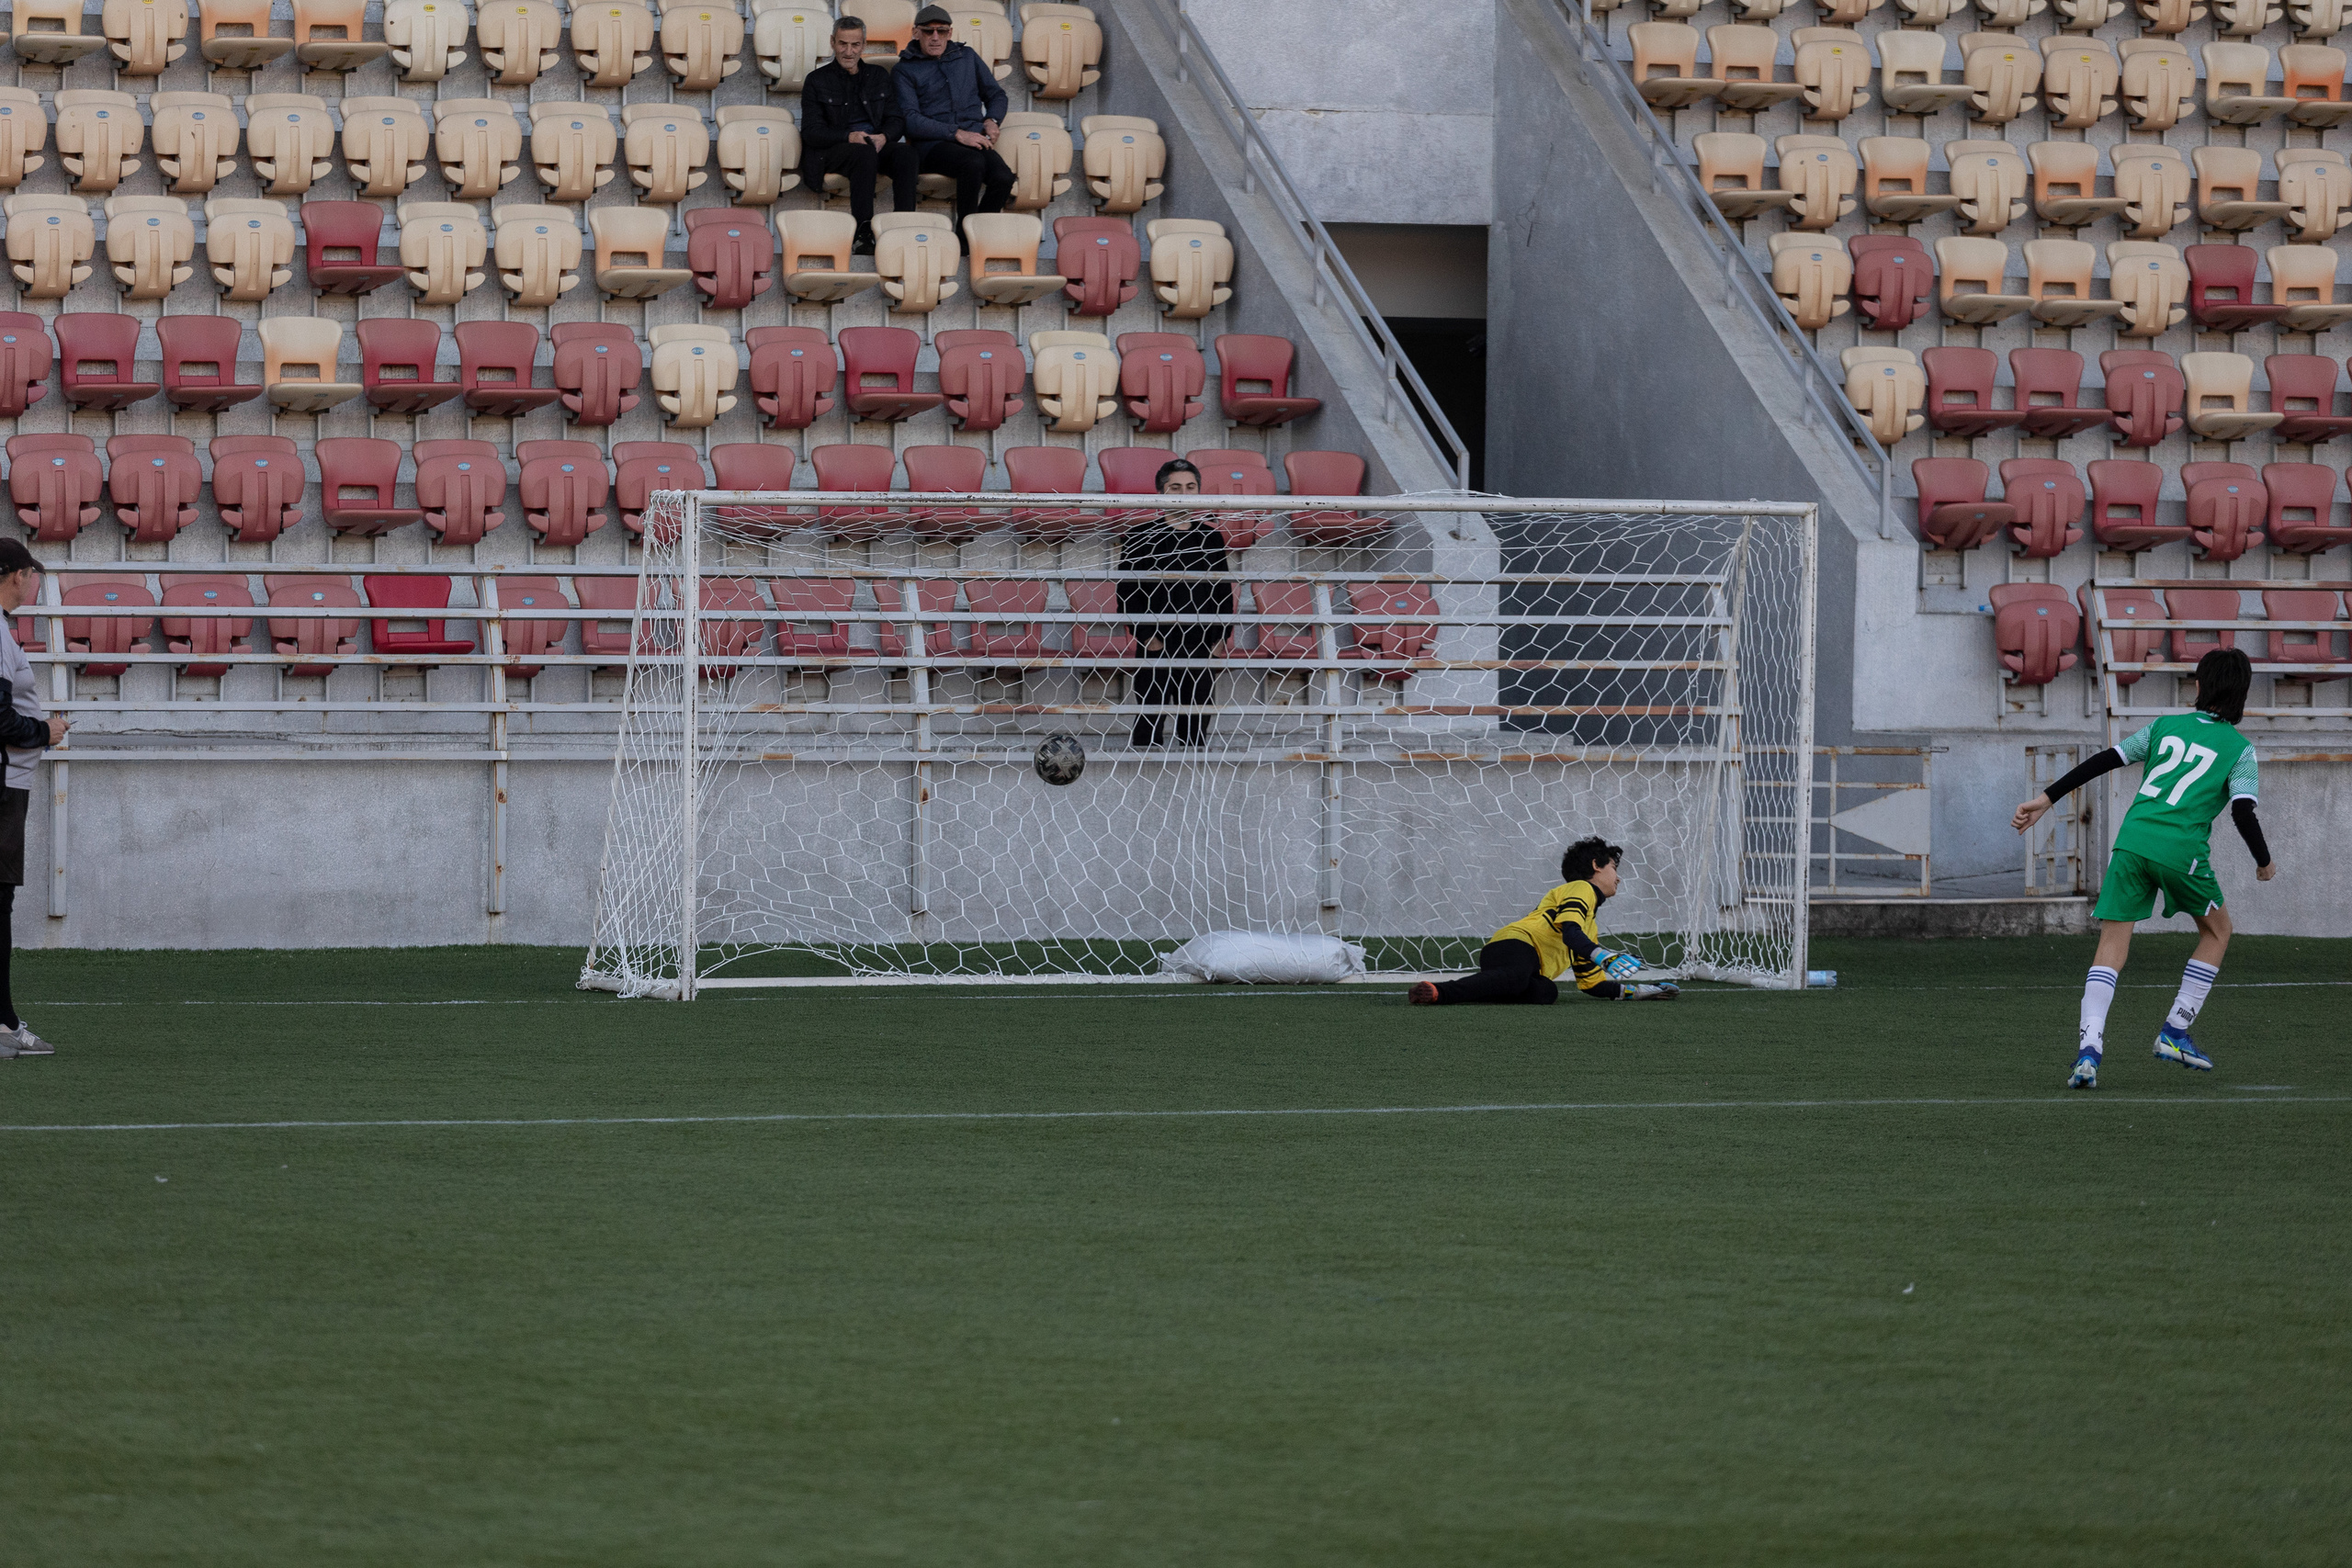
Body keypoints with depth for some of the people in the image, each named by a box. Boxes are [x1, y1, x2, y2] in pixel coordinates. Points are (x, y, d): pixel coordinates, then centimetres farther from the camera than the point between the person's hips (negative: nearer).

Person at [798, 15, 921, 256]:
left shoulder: (879, 76, 18)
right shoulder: (817, 80, 7)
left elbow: (897, 120, 12)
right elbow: (811, 132, -3)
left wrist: (884, 137, -13)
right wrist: (849, 137, -19)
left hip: (877, 144, 3)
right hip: (833, 151, -3)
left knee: (906, 153, -30)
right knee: (865, 152, -38)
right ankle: (862, 234, -42)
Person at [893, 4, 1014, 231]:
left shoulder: (967, 57, 22)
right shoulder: (904, 71, 8)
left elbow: (995, 94, 31)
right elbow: (910, 121, -5)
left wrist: (992, 121, 7)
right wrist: (957, 134, -15)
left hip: (973, 139, 4)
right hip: (931, 145, -4)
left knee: (1003, 177, -29)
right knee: (973, 162, -37)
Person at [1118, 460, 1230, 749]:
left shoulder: (1211, 539, 12)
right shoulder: (1140, 537, 1)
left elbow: (1223, 593, 17)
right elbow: (1127, 592, -1)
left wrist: (1218, 636, 6)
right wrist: (1146, 635, -9)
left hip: (1200, 649, 3)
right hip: (1156, 647, -3)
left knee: (1195, 729, 3)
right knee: (1149, 727, -6)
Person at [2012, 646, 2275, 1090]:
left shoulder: (2166, 726, 17)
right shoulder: (2240, 749, 8)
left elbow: (2103, 762, 12)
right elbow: (2243, 812, -5)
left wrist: (2047, 799, 15)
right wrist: (2264, 862, 12)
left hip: (2133, 839, 3)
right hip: (2182, 849, -3)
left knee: (2111, 949, 2)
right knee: (2217, 931, 23)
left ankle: (2088, 1050, -15)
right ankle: (2174, 1033, 17)